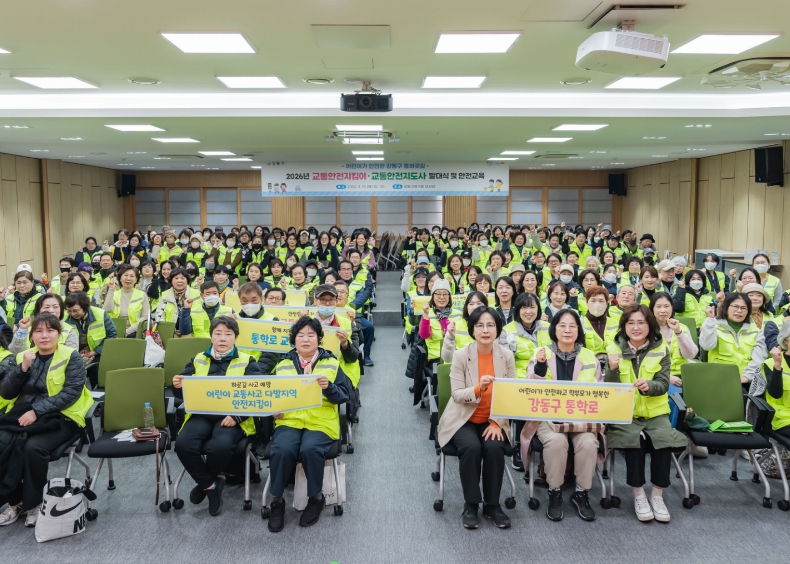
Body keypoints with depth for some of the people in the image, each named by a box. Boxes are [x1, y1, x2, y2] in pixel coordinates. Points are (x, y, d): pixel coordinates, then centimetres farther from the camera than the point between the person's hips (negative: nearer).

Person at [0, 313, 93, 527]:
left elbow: (72, 391, -13)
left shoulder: (71, 356, -1)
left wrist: (37, 411, -20)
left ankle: (34, 502, -9)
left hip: (59, 417, -4)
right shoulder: (24, 357, 12)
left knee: (33, 447, -31)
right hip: (22, 415, 4)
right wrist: (23, 368, -10)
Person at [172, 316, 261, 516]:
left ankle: (204, 482, 2)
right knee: (183, 444, -27)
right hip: (201, 415, 3)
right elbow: (184, 393, 13)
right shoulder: (198, 360, 17)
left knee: (221, 446, -33)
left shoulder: (247, 362, 7)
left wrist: (237, 416, -18)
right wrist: (178, 386, -13)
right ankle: (211, 484, -2)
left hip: (231, 417, -3)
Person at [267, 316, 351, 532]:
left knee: (310, 449, -31)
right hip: (289, 419, 2)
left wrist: (329, 387, -17)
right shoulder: (283, 364, 15)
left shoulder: (331, 363, 10)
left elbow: (344, 396, 3)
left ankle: (316, 497, -6)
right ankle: (277, 500, -7)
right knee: (282, 450, -29)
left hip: (321, 422, -1)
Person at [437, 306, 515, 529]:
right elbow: (456, 395, -13)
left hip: (494, 421, 2)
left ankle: (492, 504, -7)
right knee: (471, 447, -30)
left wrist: (497, 422, -15)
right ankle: (470, 505, -11)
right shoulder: (460, 355, -10)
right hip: (464, 419, -2)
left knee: (494, 447, -27)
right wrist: (478, 388, -33)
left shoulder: (506, 356, -3)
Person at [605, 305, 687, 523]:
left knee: (664, 439, -27)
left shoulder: (661, 349, 1)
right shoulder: (614, 349, -2)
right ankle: (639, 494, -10)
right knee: (634, 439, -29)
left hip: (655, 412, 1)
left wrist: (649, 385, -30)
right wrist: (613, 370, -25)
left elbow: (663, 384, -7)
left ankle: (657, 495, -7)